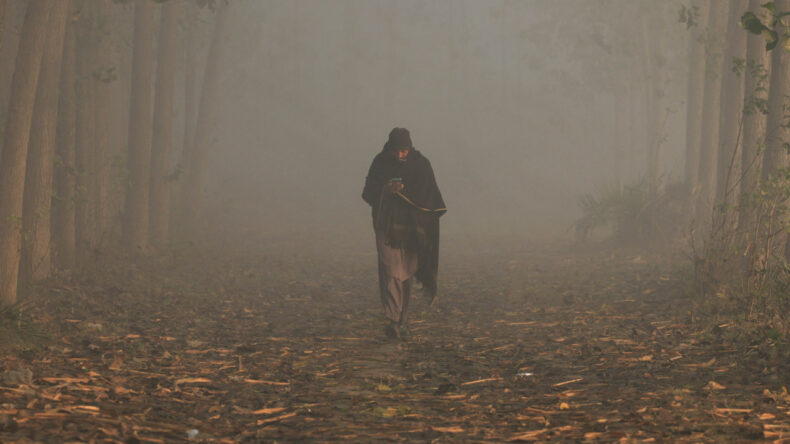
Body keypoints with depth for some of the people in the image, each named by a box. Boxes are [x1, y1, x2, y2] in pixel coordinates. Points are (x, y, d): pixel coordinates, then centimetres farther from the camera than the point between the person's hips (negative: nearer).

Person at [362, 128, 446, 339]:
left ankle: (401, 320, 22)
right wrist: (385, 189, -23)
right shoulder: (380, 163, -2)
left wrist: (404, 191, -18)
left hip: (411, 226, 1)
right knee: (390, 270, -14)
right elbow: (368, 193, -4)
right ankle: (393, 320, -23)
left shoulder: (421, 164, -2)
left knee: (406, 273, 8)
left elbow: (428, 196, -3)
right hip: (387, 225, -1)